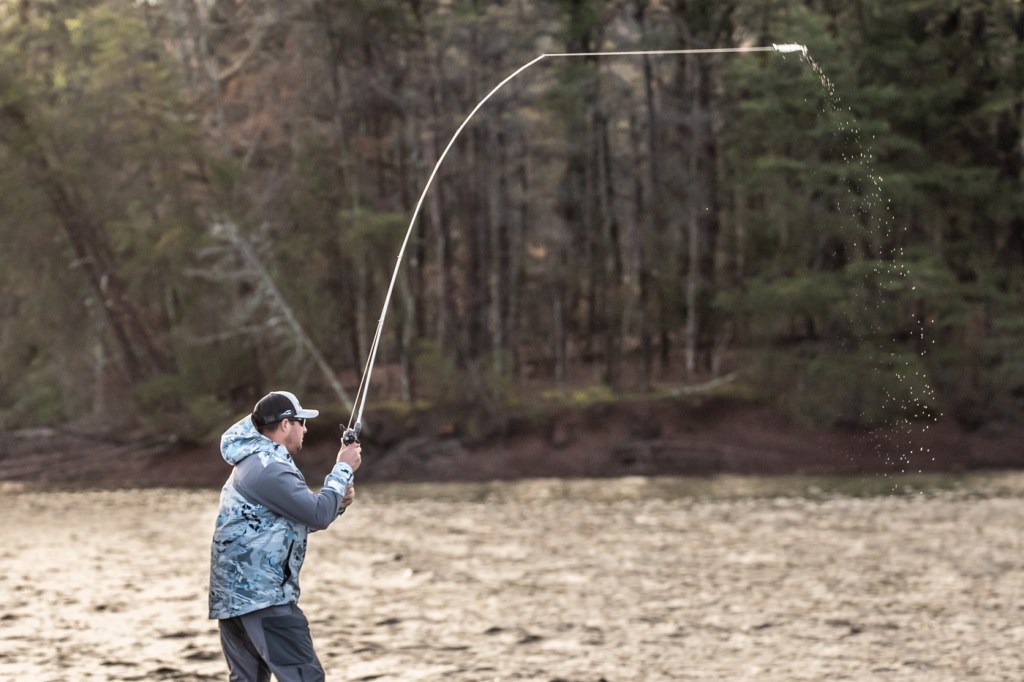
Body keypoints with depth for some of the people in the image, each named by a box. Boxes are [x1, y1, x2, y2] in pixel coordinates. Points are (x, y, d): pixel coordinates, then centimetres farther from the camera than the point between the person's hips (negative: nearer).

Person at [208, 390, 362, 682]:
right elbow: (318, 515, -16)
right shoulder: (266, 467, -15)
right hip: (260, 594, -11)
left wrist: (338, 500, 6)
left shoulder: (256, 464, 19)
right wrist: (343, 468, -3)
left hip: (234, 593, 11)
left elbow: (306, 518, 24)